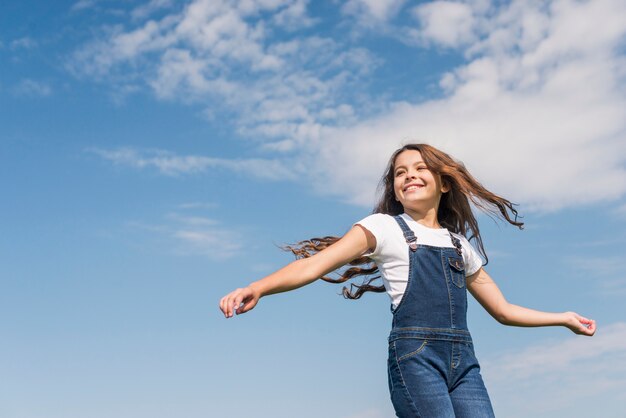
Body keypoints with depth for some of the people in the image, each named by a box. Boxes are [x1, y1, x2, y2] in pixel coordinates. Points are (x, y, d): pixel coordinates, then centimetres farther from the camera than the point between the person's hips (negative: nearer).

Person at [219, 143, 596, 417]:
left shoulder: (460, 245, 22)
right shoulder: (384, 227, 7)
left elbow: (503, 310, 30)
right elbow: (315, 263, -6)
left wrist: (564, 317, 31)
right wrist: (256, 288, -21)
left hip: (463, 358, 5)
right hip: (415, 354, -5)